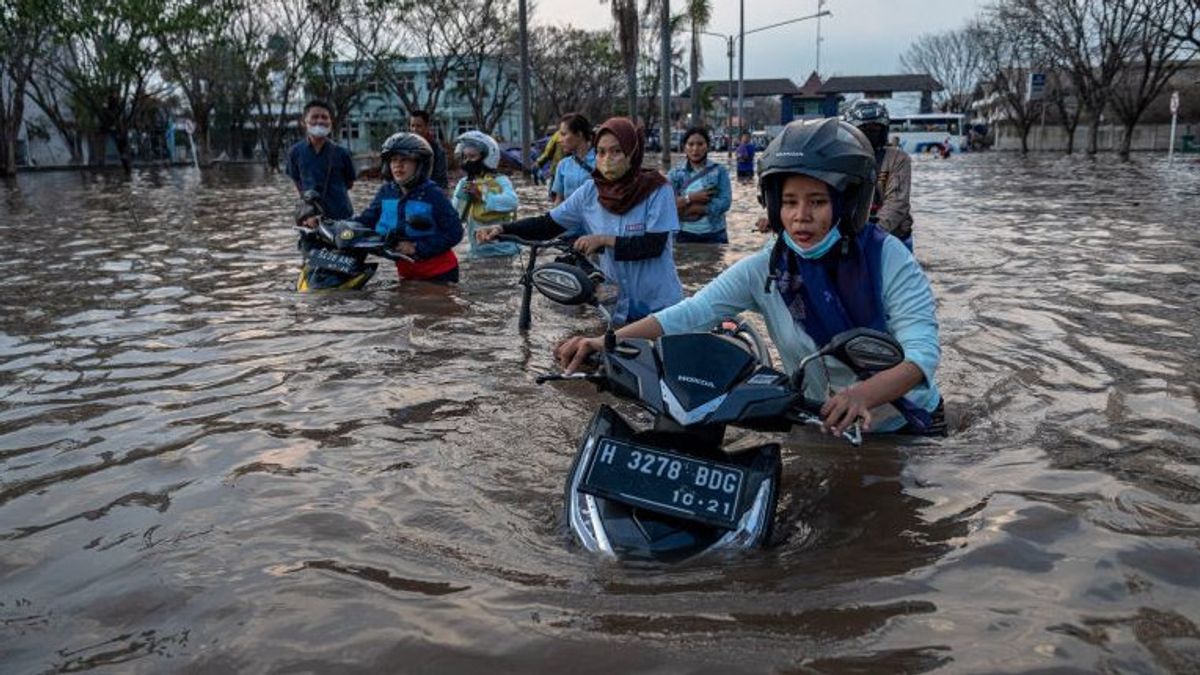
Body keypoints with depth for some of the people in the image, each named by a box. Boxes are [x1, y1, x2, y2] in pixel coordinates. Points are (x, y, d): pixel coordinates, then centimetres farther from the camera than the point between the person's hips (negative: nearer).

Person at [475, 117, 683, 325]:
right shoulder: (590, 192, -2)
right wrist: (502, 229, -14)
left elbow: (654, 245, -19)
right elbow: (547, 225, -1)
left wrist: (603, 240, -24)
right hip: (618, 306, 3)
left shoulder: (657, 190, -13)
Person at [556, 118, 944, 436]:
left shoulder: (886, 256, -17)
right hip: (824, 431, 2)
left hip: (909, 427, -1)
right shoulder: (763, 271, -11)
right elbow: (691, 312, -21)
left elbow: (922, 351, -25)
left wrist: (864, 395, -46)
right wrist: (606, 343, -37)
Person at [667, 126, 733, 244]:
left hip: (714, 235, -1)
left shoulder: (719, 171, 1)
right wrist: (691, 198, -19)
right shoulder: (675, 174, 4)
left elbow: (725, 202, -10)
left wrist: (692, 209, -14)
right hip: (684, 236, 1)